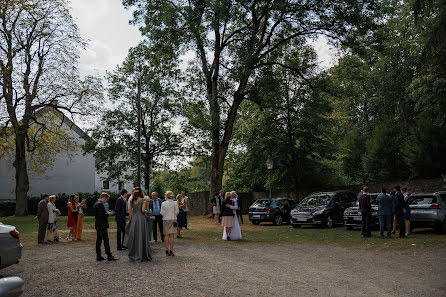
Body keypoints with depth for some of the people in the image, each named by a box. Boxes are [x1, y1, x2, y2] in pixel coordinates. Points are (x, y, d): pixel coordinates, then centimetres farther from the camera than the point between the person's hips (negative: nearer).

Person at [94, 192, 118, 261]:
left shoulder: (97, 203, 15)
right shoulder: (100, 204, -17)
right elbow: (101, 215, -23)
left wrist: (107, 213, 12)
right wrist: (108, 214, -9)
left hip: (98, 226, 10)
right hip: (102, 226, -10)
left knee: (98, 240, 11)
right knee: (106, 240, -6)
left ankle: (98, 256, 16)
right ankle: (109, 256, -2)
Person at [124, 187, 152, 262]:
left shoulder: (132, 200, 8)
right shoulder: (143, 200, -6)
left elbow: (130, 210, 8)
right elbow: (143, 210, -15)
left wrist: (131, 218, 13)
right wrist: (146, 212, 6)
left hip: (133, 219, 5)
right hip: (141, 219, -5)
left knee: (134, 237, 11)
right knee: (141, 237, 2)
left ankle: (133, 256, 18)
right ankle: (141, 256, 6)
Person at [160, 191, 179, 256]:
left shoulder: (163, 203, -6)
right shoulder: (175, 203, -4)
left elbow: (162, 213, -4)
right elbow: (177, 211, -2)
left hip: (166, 220, -1)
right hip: (172, 220, 1)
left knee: (166, 236, 6)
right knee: (171, 236, 3)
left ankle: (167, 251, 7)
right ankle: (171, 250, 3)